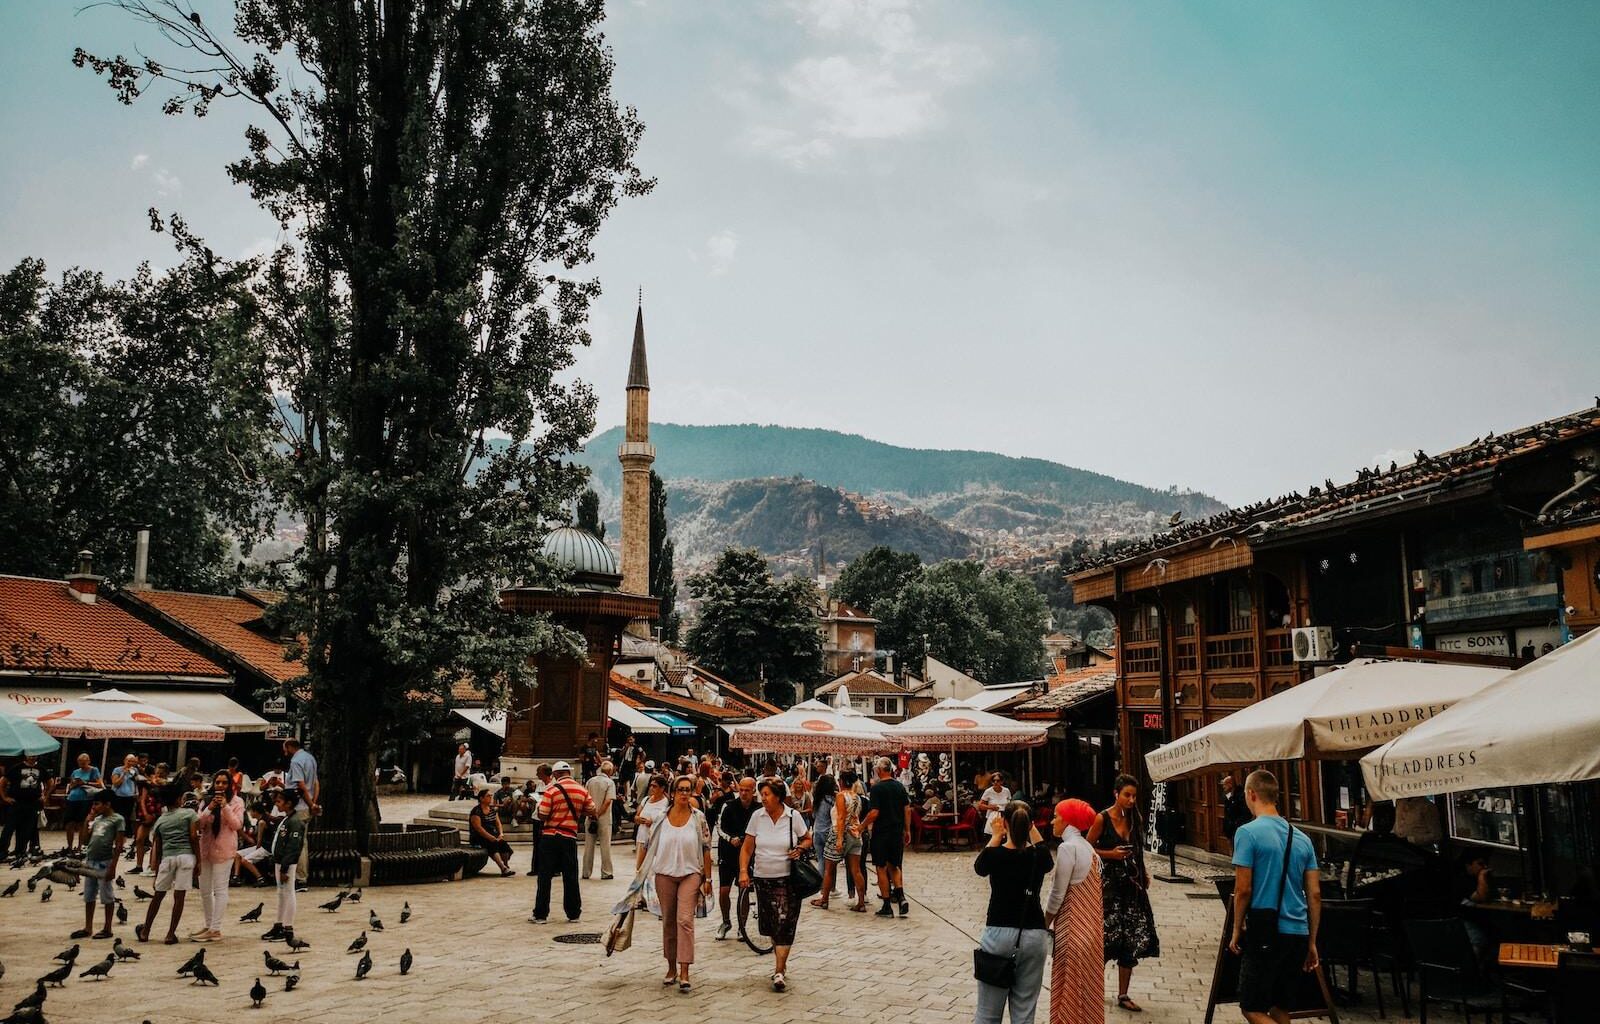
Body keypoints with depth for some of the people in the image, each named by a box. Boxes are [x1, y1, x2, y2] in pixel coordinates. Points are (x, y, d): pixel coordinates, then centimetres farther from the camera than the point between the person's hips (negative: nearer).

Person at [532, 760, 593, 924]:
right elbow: (591, 811, 8)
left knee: (545, 876, 4)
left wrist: (539, 805, 8)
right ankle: (573, 913, 14)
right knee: (570, 877, 10)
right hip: (570, 838, 3)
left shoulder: (551, 789, -10)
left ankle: (540, 914, 6)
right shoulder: (582, 790, 1)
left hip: (550, 836, -3)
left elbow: (542, 816, -12)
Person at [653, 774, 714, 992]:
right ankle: (672, 967, 25)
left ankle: (684, 973, -12)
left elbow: (705, 849, 2)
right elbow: (651, 846, 8)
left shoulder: (698, 817, -1)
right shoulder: (661, 817, 1)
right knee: (668, 922, 10)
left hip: (690, 874, -2)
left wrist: (708, 878, 1)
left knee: (685, 920, -12)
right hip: (665, 874, 2)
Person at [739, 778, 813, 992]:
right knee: (769, 924, 10)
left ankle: (779, 972, -6)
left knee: (784, 924, -8)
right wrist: (743, 871, -9)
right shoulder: (757, 816, 0)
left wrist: (800, 849, -12)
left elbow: (807, 839, 9)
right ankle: (781, 958, 32)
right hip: (762, 878, 3)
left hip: (787, 878, -3)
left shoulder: (793, 816, -5)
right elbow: (747, 847, 3)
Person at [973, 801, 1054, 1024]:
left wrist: (996, 837, 22)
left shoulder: (995, 855, -9)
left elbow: (979, 867, 15)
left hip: (999, 934, -2)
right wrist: (1032, 830, 26)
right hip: (1034, 936, 2)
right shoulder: (1038, 857, -3)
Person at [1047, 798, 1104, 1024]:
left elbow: (1058, 894, -15)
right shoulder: (1087, 847, 11)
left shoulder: (1068, 847, -16)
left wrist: (1044, 924, -3)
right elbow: (1086, 891, 13)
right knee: (1088, 991, 15)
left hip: (1073, 929, -9)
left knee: (1069, 991, 1)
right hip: (1090, 927, 9)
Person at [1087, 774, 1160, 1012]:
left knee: (1133, 939, 4)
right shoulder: (1102, 819, -9)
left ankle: (1123, 995, 14)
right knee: (1110, 937, -7)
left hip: (1132, 884, 5)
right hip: (1110, 883, -5)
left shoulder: (1133, 819, 7)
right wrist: (1111, 854, -16)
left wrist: (1144, 873, 5)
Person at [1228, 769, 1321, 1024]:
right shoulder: (1301, 838, 9)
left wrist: (1237, 931, 1)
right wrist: (1312, 942, 16)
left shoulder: (1248, 833, -9)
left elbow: (1243, 890, -12)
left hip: (1265, 935, -6)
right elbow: (1315, 895, 9)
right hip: (1299, 935, 6)